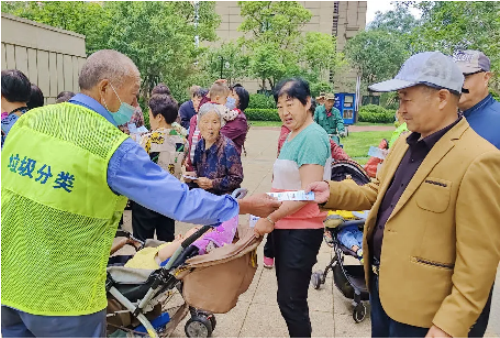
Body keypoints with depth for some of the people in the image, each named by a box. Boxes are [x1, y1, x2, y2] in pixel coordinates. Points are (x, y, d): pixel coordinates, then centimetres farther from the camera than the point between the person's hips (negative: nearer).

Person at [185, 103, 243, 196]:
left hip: (224, 196, -6)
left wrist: (211, 183, -17)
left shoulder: (228, 148, -14)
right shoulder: (200, 145, 5)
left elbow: (237, 178, -14)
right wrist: (193, 174, -1)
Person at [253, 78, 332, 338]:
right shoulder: (292, 136, 12)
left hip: (301, 230, -9)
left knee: (291, 301, 1)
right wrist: (271, 214, 8)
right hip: (284, 226, 9)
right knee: (287, 297, 18)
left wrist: (270, 218, -17)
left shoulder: (313, 137, -17)